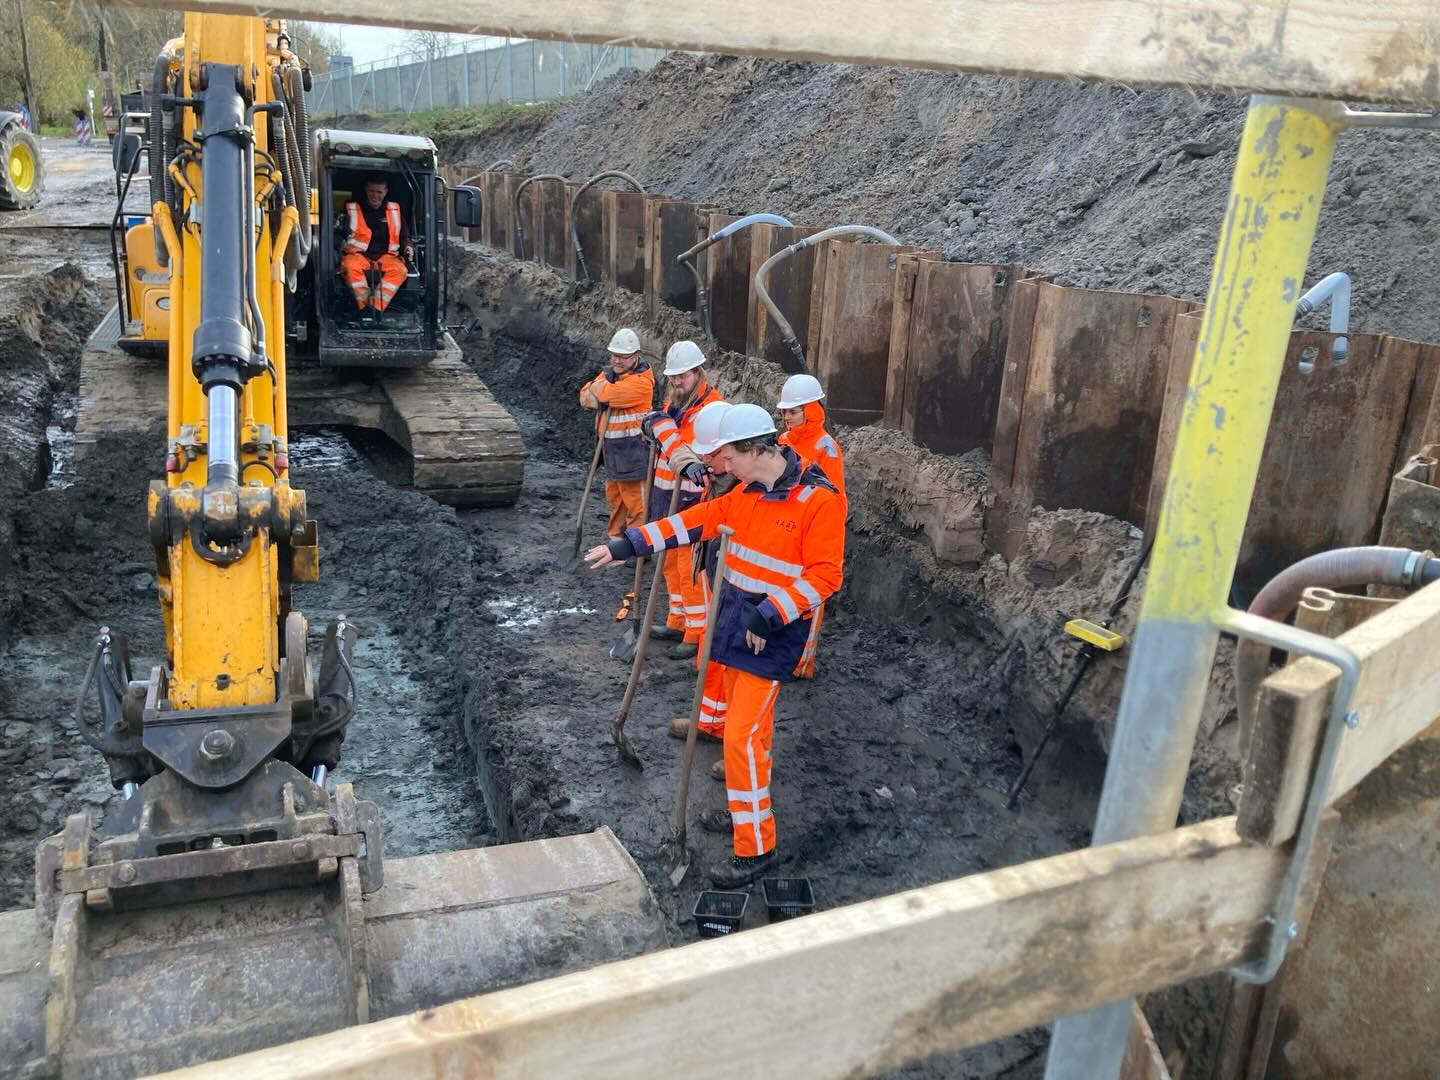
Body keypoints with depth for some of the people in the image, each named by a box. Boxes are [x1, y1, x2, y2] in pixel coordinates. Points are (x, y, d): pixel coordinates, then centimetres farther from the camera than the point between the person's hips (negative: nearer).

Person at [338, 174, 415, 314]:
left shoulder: (394, 210, 16)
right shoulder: (352, 209, 9)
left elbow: (405, 236, 22)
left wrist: (408, 247, -1)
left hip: (386, 256, 1)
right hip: (358, 255, -1)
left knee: (400, 270, -32)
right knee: (351, 267, -37)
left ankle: (375, 307, -39)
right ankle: (365, 306, -35)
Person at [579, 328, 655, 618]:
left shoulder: (641, 381, -18)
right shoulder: (610, 373, 12)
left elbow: (603, 395, -24)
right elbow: (586, 397, 5)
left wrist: (599, 387, -2)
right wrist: (603, 385, -15)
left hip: (633, 451, -9)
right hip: (612, 449, 9)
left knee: (635, 501, -6)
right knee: (614, 496, 20)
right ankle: (615, 537, 35)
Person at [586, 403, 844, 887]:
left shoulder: (819, 500, -18)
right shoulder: (747, 491, 6)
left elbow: (823, 575, -19)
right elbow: (694, 520, 12)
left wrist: (768, 617, -22)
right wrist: (627, 545, 10)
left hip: (772, 633, -7)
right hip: (735, 621, 7)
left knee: (743, 736, -8)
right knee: (747, 724, 18)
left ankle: (756, 848, 5)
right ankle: (744, 811, 34)